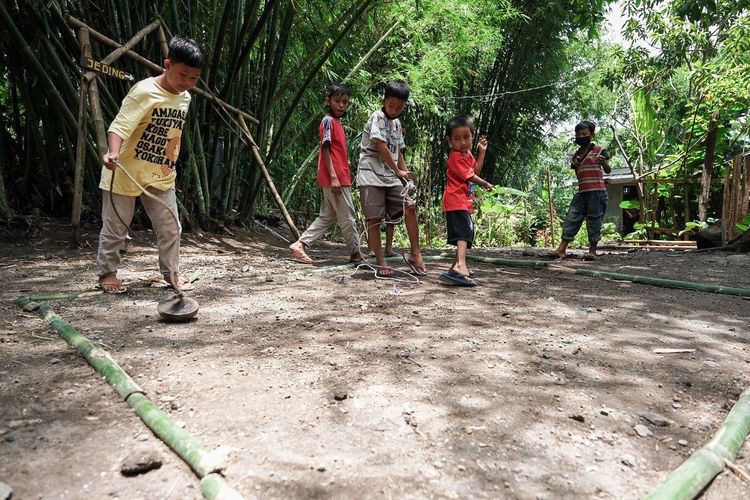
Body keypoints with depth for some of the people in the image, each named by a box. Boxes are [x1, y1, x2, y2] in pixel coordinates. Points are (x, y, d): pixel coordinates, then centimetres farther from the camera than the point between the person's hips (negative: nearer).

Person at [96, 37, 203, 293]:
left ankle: (171, 272, 22)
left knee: (170, 227, 7)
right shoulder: (144, 92, -18)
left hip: (161, 176, 6)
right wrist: (114, 153, -44)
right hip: (125, 173, -6)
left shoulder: (185, 98, 4)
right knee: (115, 227, 7)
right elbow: (120, 125, -27)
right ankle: (106, 272, 24)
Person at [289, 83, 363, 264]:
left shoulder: (338, 124, 20)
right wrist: (333, 176, -20)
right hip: (334, 178, -10)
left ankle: (299, 245, 10)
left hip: (340, 178, 10)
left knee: (327, 216, 12)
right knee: (348, 217, -1)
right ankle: (356, 253, 10)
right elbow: (325, 149, -14)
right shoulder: (328, 121, -7)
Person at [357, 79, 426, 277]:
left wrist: (407, 175, 13)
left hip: (392, 176, 7)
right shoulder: (377, 117, -7)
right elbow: (381, 146, -16)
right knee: (374, 218, -6)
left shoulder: (397, 124, 17)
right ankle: (381, 264, 1)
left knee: (410, 206, -9)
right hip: (371, 175, -6)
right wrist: (399, 171, -11)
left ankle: (415, 254, -1)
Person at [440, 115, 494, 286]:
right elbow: (470, 176, -17)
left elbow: (476, 171, 15)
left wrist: (482, 152, 11)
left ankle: (456, 267, 25)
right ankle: (460, 267, -38)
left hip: (465, 202, 10)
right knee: (463, 234, -24)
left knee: (467, 234, 17)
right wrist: (486, 184, -3)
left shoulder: (467, 153, 16)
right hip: (456, 201, -10)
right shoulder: (456, 157, -16)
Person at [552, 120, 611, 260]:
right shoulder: (576, 156, 16)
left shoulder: (599, 150, 1)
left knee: (594, 221, -3)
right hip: (581, 192, 5)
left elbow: (608, 170, -6)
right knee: (572, 218, -3)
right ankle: (561, 250, -6)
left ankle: (592, 250, 3)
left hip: (597, 191, -5)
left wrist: (603, 163, -24)